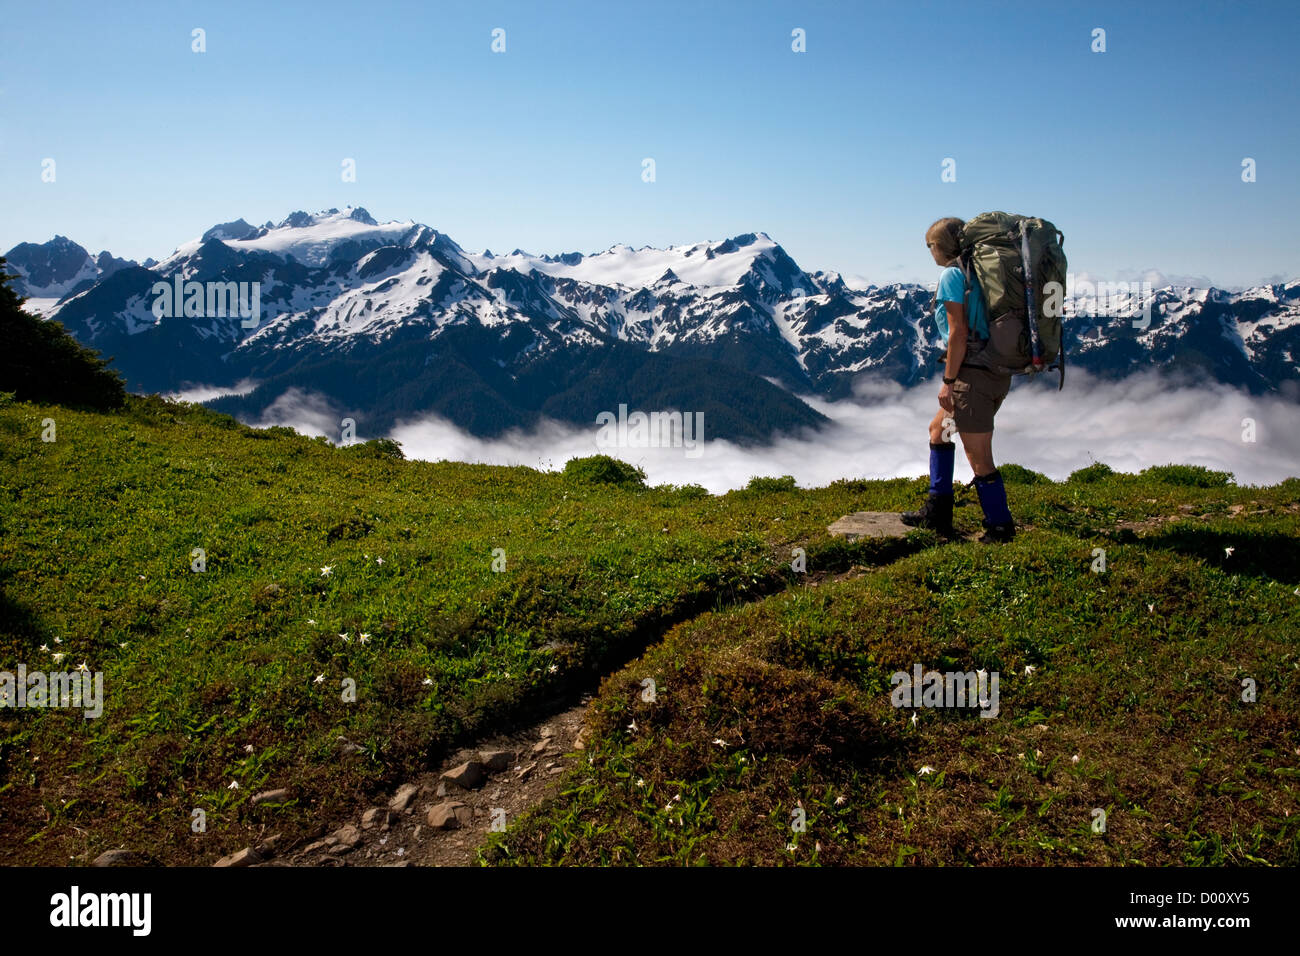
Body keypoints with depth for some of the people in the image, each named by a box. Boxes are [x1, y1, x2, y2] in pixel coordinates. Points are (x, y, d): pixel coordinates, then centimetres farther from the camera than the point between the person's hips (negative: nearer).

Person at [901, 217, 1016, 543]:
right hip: (999, 373, 10)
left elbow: (958, 333, -16)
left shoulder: (951, 274, -8)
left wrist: (948, 380, -11)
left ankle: (1000, 527, 9)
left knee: (978, 456, -1)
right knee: (938, 428, 21)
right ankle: (936, 513, 24)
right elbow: (985, 325, 17)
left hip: (973, 372, -10)